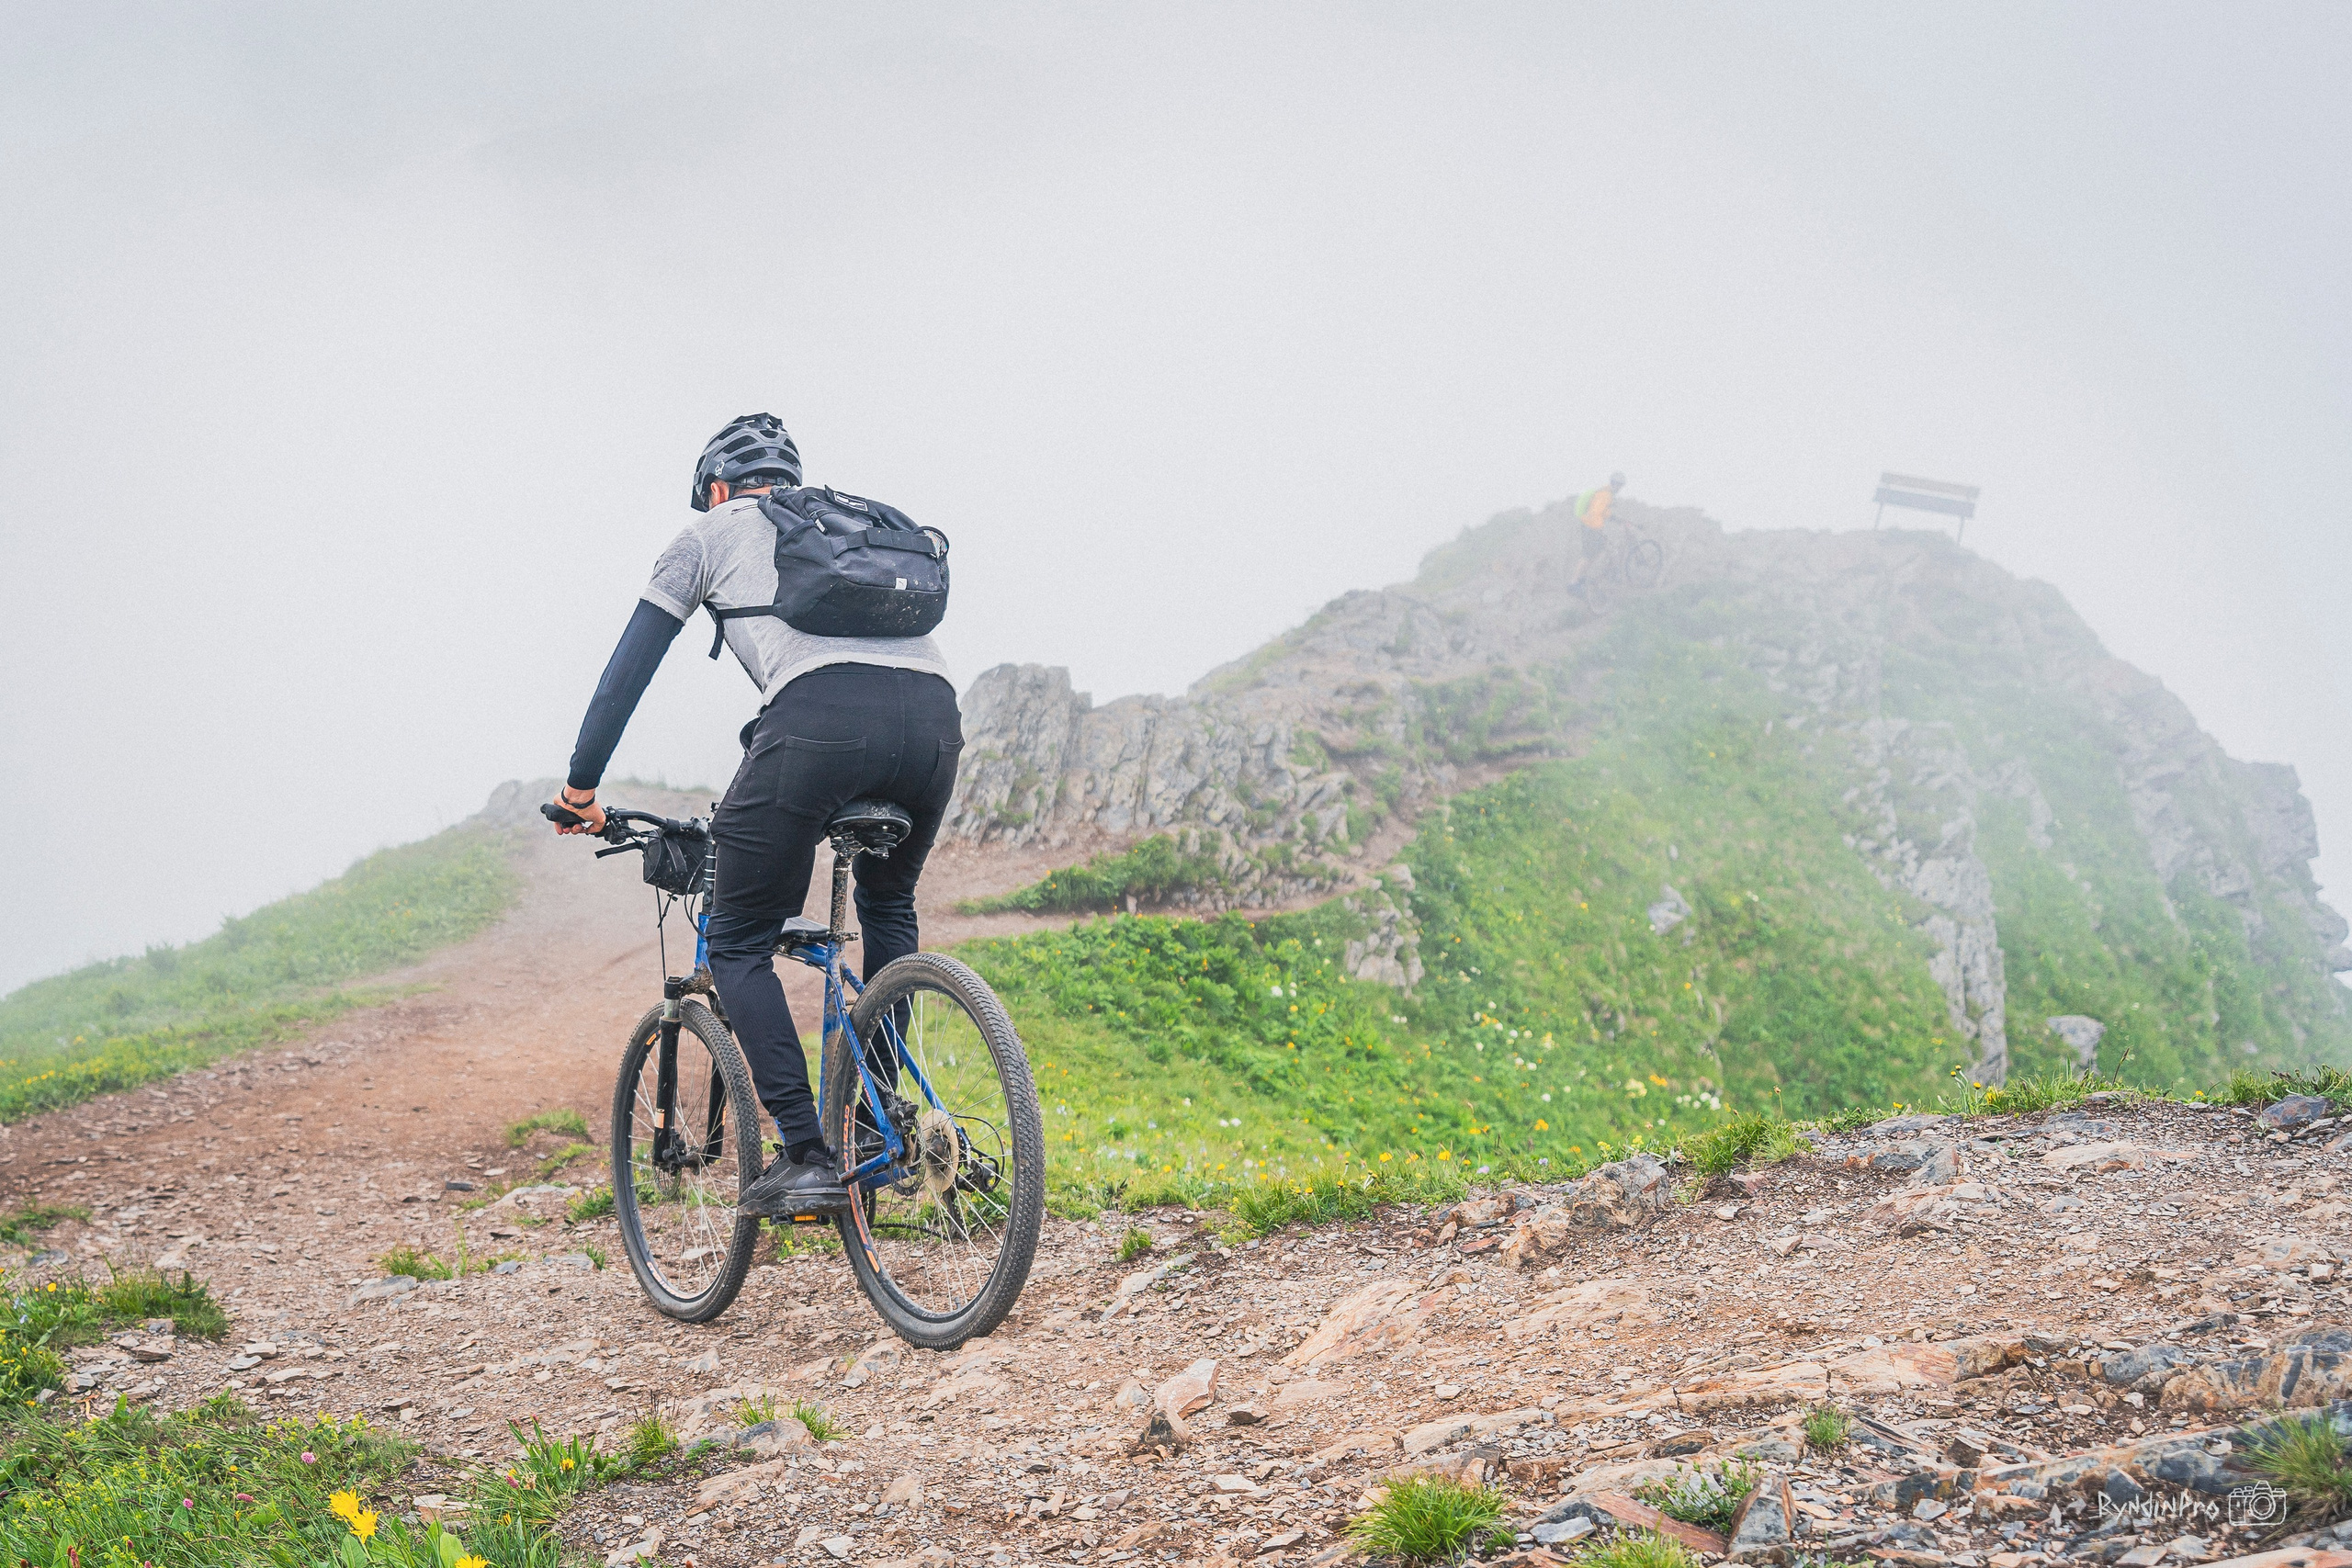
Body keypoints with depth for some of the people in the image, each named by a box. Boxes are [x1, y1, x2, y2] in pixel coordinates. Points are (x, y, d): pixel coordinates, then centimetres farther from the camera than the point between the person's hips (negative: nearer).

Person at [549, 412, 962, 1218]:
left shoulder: (711, 532, 25)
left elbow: (632, 663, 21)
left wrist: (580, 784, 27)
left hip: (819, 716, -5)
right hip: (934, 713, 5)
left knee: (739, 944, 10)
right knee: (887, 904, 33)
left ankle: (808, 1159, 0)